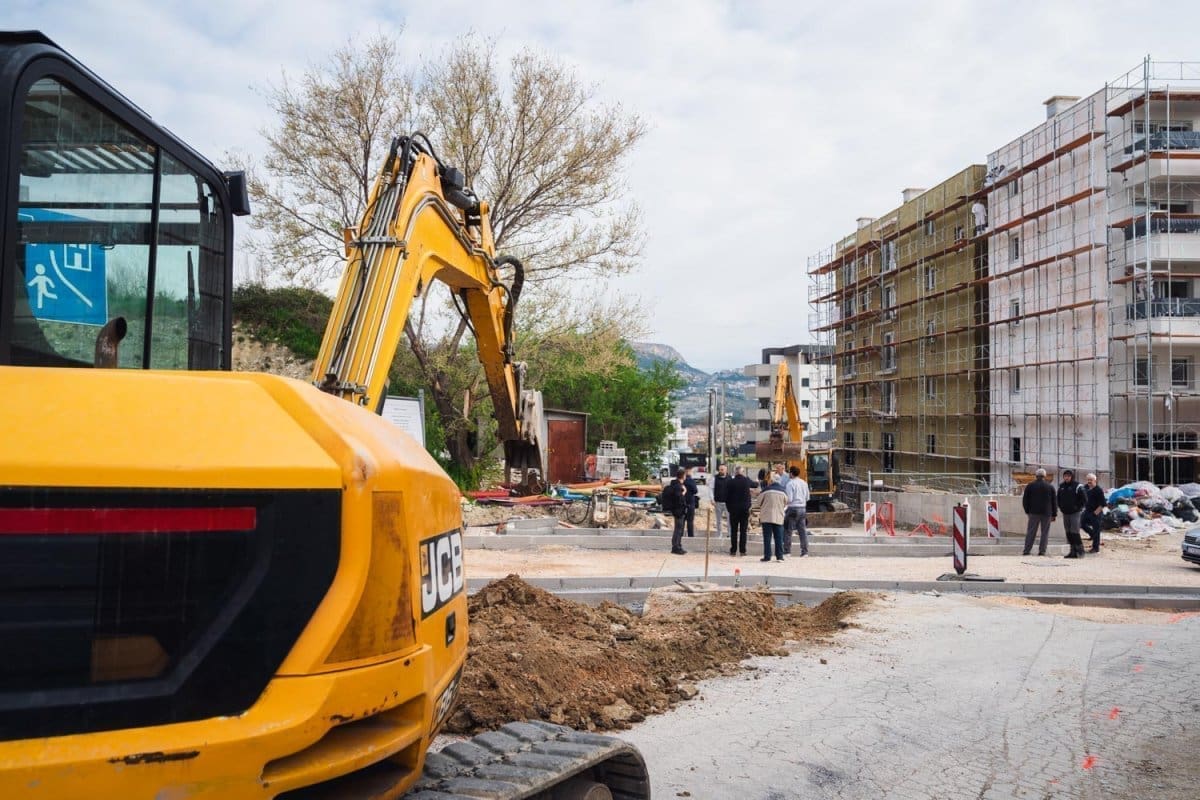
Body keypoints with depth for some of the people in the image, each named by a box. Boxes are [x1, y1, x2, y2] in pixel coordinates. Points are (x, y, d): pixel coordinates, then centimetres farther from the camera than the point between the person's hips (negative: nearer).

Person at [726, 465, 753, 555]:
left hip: (733, 509, 0)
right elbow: (754, 484, 21)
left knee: (734, 530, 6)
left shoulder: (731, 482, -5)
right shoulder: (746, 481, -2)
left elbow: (726, 496, -3)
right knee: (743, 530, 4)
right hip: (745, 508, 0)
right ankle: (742, 550, 1)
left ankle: (733, 550, 4)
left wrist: (729, 507, 7)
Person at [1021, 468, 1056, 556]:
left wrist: (1027, 511, 14)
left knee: (1031, 532, 2)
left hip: (1034, 512, 0)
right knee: (1045, 532, 5)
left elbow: (1025, 500, 4)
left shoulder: (1030, 486, 3)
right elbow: (1054, 501, 7)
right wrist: (1054, 514, 10)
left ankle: (1026, 551, -2)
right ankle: (1042, 551, 0)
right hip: (1046, 513, 0)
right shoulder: (1050, 486, 6)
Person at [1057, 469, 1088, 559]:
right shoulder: (1061, 486, 11)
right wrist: (1061, 507, 12)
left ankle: (1080, 550, -3)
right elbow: (1058, 498, 23)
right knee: (1068, 533, 7)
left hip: (1075, 513, -7)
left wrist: (1079, 508, -9)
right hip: (1065, 513, 7)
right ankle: (1073, 551, 12)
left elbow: (1084, 499, -8)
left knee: (1074, 532, -12)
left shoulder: (1078, 486, -8)